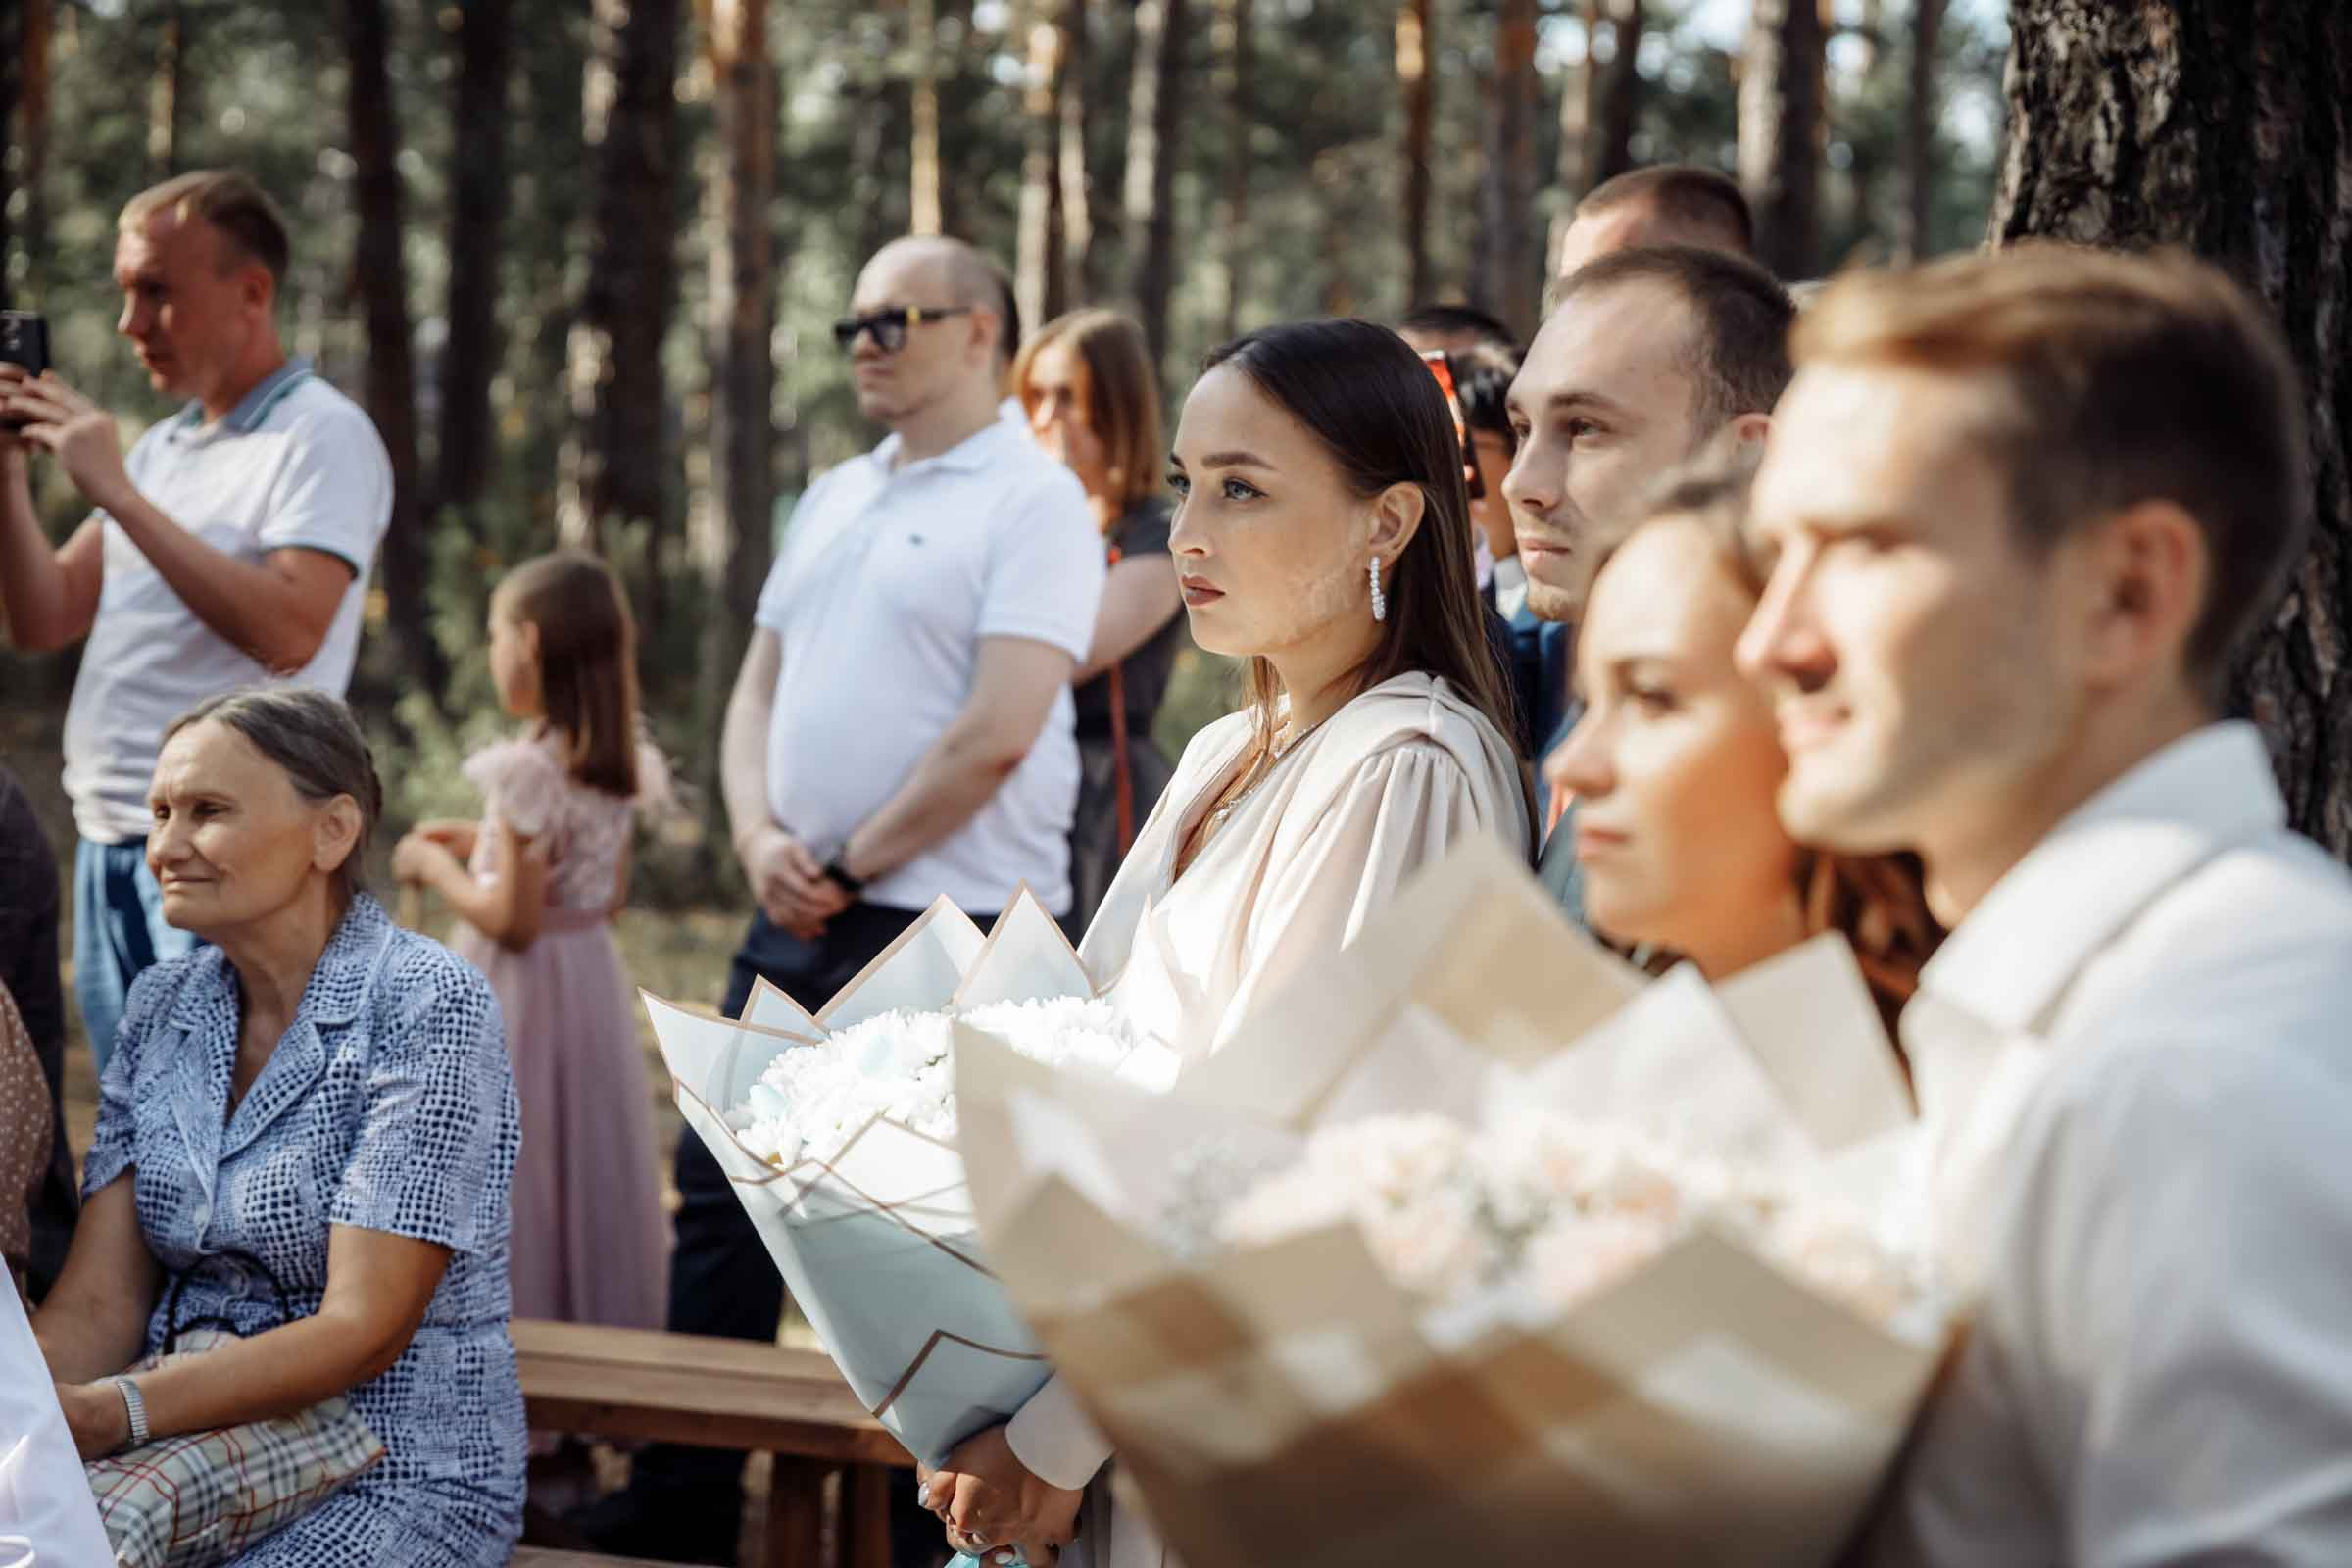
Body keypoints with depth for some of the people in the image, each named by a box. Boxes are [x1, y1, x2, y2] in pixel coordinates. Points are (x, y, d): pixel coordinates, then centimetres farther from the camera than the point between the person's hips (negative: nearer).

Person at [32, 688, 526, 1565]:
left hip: (397, 1484, -5)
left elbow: (363, 1330, -18)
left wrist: (109, 1413, -28)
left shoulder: (429, 1009, -12)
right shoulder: (161, 1008, 8)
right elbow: (99, 1303, 2)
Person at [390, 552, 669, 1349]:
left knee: (515, 1185, 1)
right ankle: (602, 1320, 20)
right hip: (594, 983, 7)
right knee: (589, 1179, 14)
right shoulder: (619, 768, 3)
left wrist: (435, 866, -5)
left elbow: (513, 921, -20)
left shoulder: (527, 768, -20)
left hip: (520, 998, -7)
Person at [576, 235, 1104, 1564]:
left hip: (941, 928, -8)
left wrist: (853, 864, -12)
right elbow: (760, 686, 18)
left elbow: (997, 734, -17)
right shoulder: (835, 500, 17)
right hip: (798, 917, 8)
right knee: (723, 1201, 10)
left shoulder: (1032, 500, -8)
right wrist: (762, 835, -1)